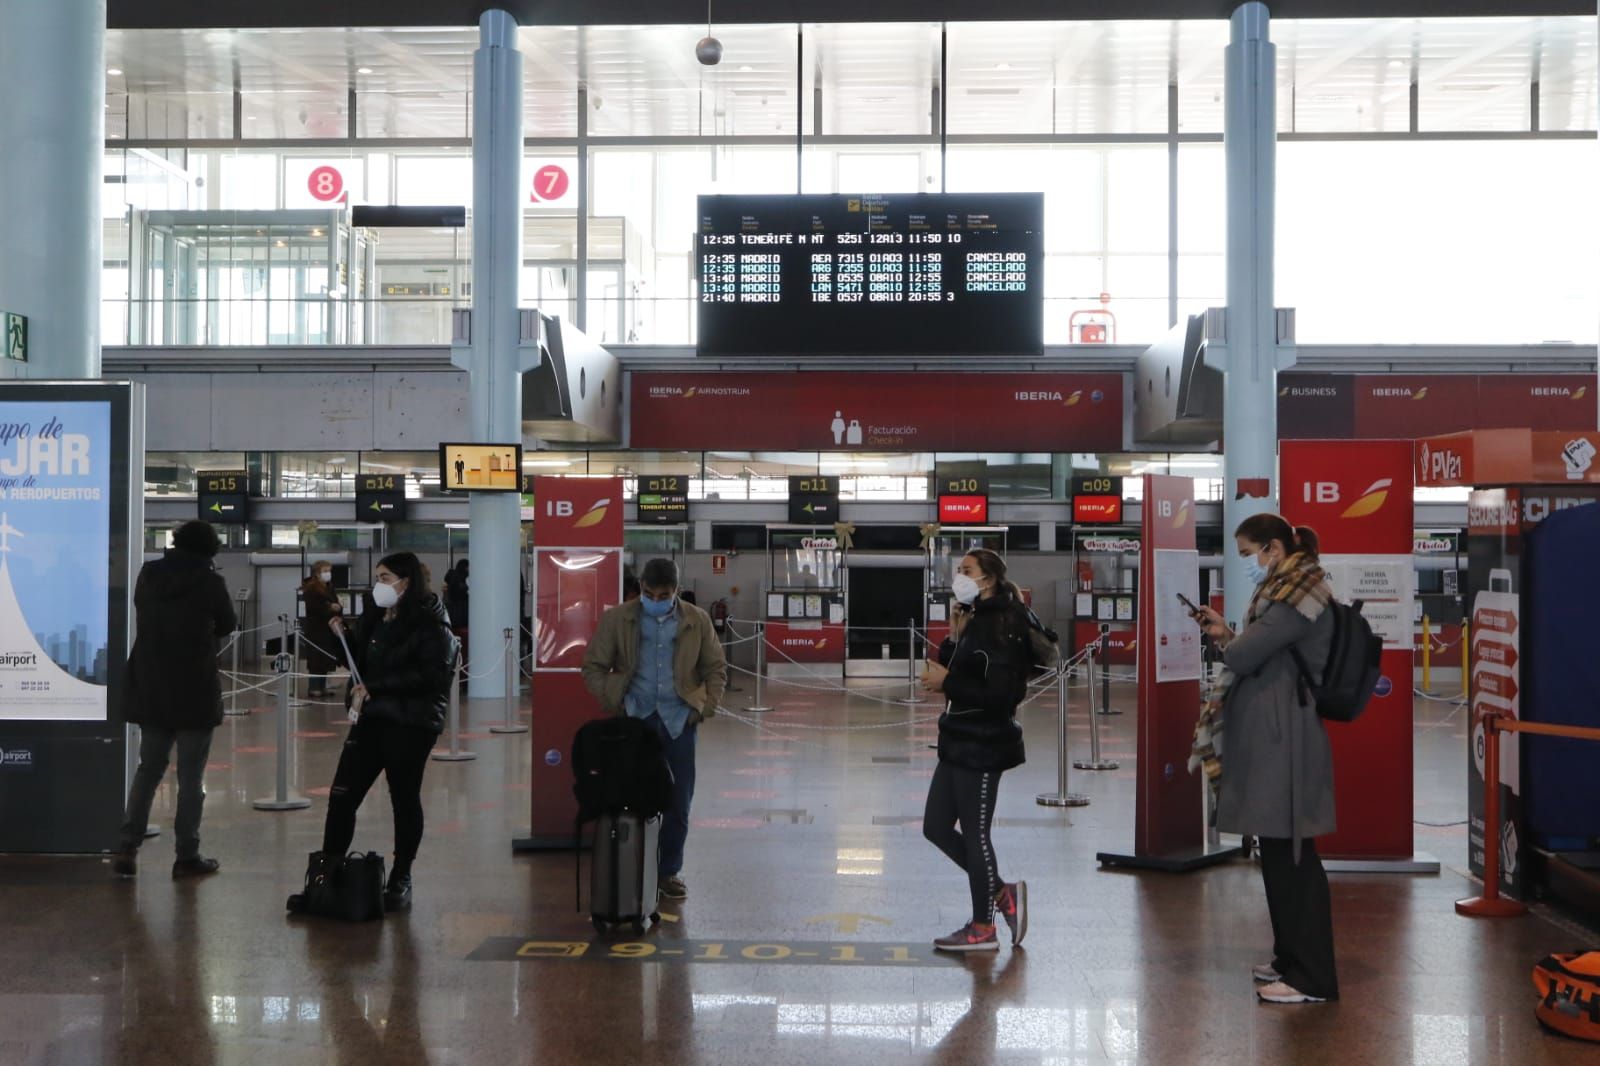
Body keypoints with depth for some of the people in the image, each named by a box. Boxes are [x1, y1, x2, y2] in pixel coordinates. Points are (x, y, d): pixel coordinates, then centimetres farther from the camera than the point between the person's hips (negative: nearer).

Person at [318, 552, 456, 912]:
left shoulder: (428, 624, -11)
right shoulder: (372, 620, 13)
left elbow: (428, 674, -21)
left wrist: (374, 688, -18)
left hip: (410, 723, -7)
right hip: (370, 719, 7)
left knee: (405, 800, 5)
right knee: (341, 796, 2)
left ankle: (400, 881, 17)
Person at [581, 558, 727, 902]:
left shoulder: (697, 621, 4)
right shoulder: (617, 619, 1)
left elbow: (716, 668, 12)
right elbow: (594, 667, 6)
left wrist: (704, 707, 2)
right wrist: (614, 702, -5)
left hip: (679, 720, 1)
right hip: (636, 719, -1)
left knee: (678, 802, 5)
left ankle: (670, 872, 20)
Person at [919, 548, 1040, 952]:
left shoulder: (1001, 629, -17)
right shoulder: (976, 622, 12)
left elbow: (999, 694, -24)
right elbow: (955, 675, 14)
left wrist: (947, 683, -19)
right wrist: (953, 639, 0)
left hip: (983, 747, -10)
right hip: (959, 743, 10)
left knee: (975, 833, 0)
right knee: (936, 827, 13)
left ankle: (983, 929, 14)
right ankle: (1003, 893, 24)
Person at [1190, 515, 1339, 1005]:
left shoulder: (1298, 597, -14)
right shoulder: (1288, 592, 18)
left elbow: (1242, 657, -19)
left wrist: (1226, 638, 1)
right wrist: (1227, 634, 7)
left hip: (1285, 742, -10)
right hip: (1271, 739, 10)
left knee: (1292, 855, -6)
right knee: (1279, 853, 15)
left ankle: (1312, 977, 0)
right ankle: (1291, 957, 25)